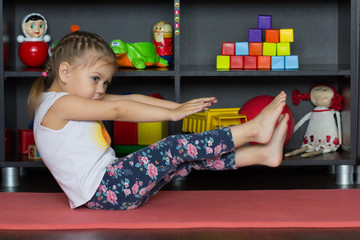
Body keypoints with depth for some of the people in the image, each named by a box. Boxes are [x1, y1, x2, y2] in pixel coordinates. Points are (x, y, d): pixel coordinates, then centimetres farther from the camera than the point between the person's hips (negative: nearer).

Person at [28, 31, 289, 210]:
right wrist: (171, 113, -17)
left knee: (189, 157, 3)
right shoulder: (59, 103, -10)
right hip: (102, 189, -10)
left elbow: (129, 99, 11)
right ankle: (252, 129, -10)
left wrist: (177, 105, 3)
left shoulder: (81, 100, 20)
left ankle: (262, 154, 4)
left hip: (109, 185, 10)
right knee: (177, 147, -16)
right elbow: (118, 110, -17)